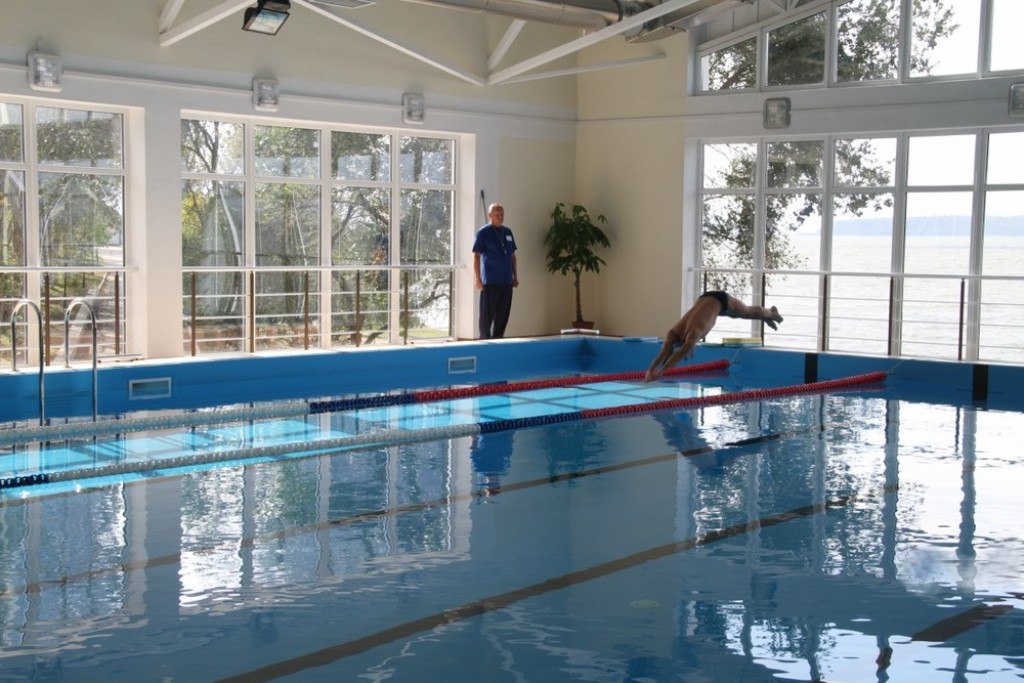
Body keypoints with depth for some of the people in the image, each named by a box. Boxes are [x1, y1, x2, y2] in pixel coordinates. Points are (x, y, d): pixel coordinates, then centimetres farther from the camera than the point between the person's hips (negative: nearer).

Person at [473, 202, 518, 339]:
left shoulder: (508, 232, 13)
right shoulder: (483, 232, -4)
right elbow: (476, 256, -6)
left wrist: (515, 276, 13)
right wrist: (478, 279, -12)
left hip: (507, 281, 5)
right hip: (490, 281, -5)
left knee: (503, 314, 7)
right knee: (488, 314, -1)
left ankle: (497, 339, 15)